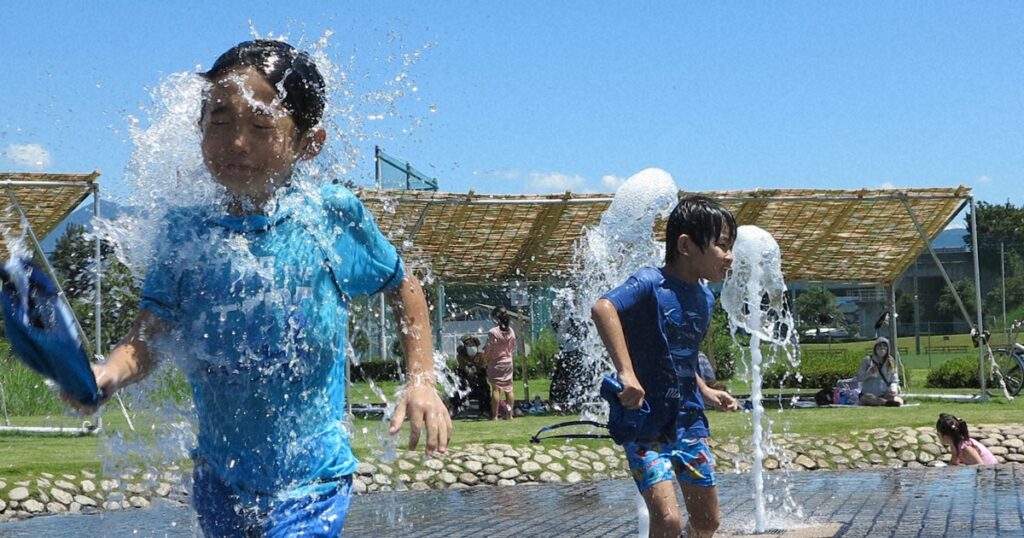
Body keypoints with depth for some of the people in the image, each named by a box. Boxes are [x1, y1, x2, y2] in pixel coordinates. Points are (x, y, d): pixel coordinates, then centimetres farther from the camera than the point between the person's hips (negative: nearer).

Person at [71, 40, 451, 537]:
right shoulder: (186, 233, -5)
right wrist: (106, 375, -28)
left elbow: (403, 286, 5)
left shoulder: (333, 216, -10)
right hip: (219, 475, 4)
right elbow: (148, 338, -7)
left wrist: (421, 382, -2)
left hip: (309, 480, -3)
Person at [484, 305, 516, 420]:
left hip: (495, 363, -5)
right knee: (508, 388, 8)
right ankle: (510, 414, 11)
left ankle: (495, 415, -4)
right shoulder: (511, 331, 1)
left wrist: (485, 357, 7)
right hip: (508, 362, 5)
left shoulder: (493, 332, -16)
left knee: (495, 388, -3)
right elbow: (513, 349, 8)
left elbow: (488, 350, -11)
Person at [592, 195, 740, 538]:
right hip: (644, 423, -8)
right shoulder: (651, 284, -16)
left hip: (688, 420, 8)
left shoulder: (705, 297, 8)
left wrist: (705, 391, 13)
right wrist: (626, 373, -41)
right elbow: (602, 307, -35)